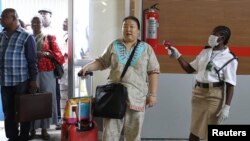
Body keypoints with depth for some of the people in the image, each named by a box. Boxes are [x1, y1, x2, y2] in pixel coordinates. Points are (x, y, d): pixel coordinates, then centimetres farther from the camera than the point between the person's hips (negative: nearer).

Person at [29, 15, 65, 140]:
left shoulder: (49, 38, 10)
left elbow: (59, 55, 2)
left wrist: (45, 53, -14)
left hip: (46, 73, -1)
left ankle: (44, 129, 7)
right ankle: (32, 129, 5)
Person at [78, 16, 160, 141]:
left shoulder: (146, 49, 4)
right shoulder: (114, 46, 9)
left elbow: (153, 72, 2)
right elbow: (102, 62, 12)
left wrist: (152, 94, -4)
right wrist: (88, 67, -7)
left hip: (136, 96, -1)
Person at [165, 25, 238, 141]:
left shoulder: (229, 59, -9)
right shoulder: (205, 52, 9)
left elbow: (230, 85, -11)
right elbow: (190, 69, 15)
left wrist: (227, 106, -16)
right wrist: (177, 56, 6)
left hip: (214, 95, -5)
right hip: (198, 92, 6)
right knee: (194, 129, 13)